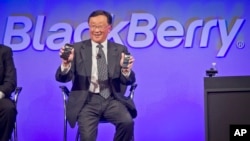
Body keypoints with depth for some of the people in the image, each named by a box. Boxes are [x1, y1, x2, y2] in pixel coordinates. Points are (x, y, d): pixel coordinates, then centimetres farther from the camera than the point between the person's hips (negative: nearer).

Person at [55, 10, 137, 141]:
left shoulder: (120, 50, 10)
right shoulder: (77, 48, 6)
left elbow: (129, 81, 4)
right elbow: (62, 78, -2)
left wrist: (126, 70, -19)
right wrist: (66, 63, -24)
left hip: (112, 100, 2)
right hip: (87, 101, -1)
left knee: (127, 122, -27)